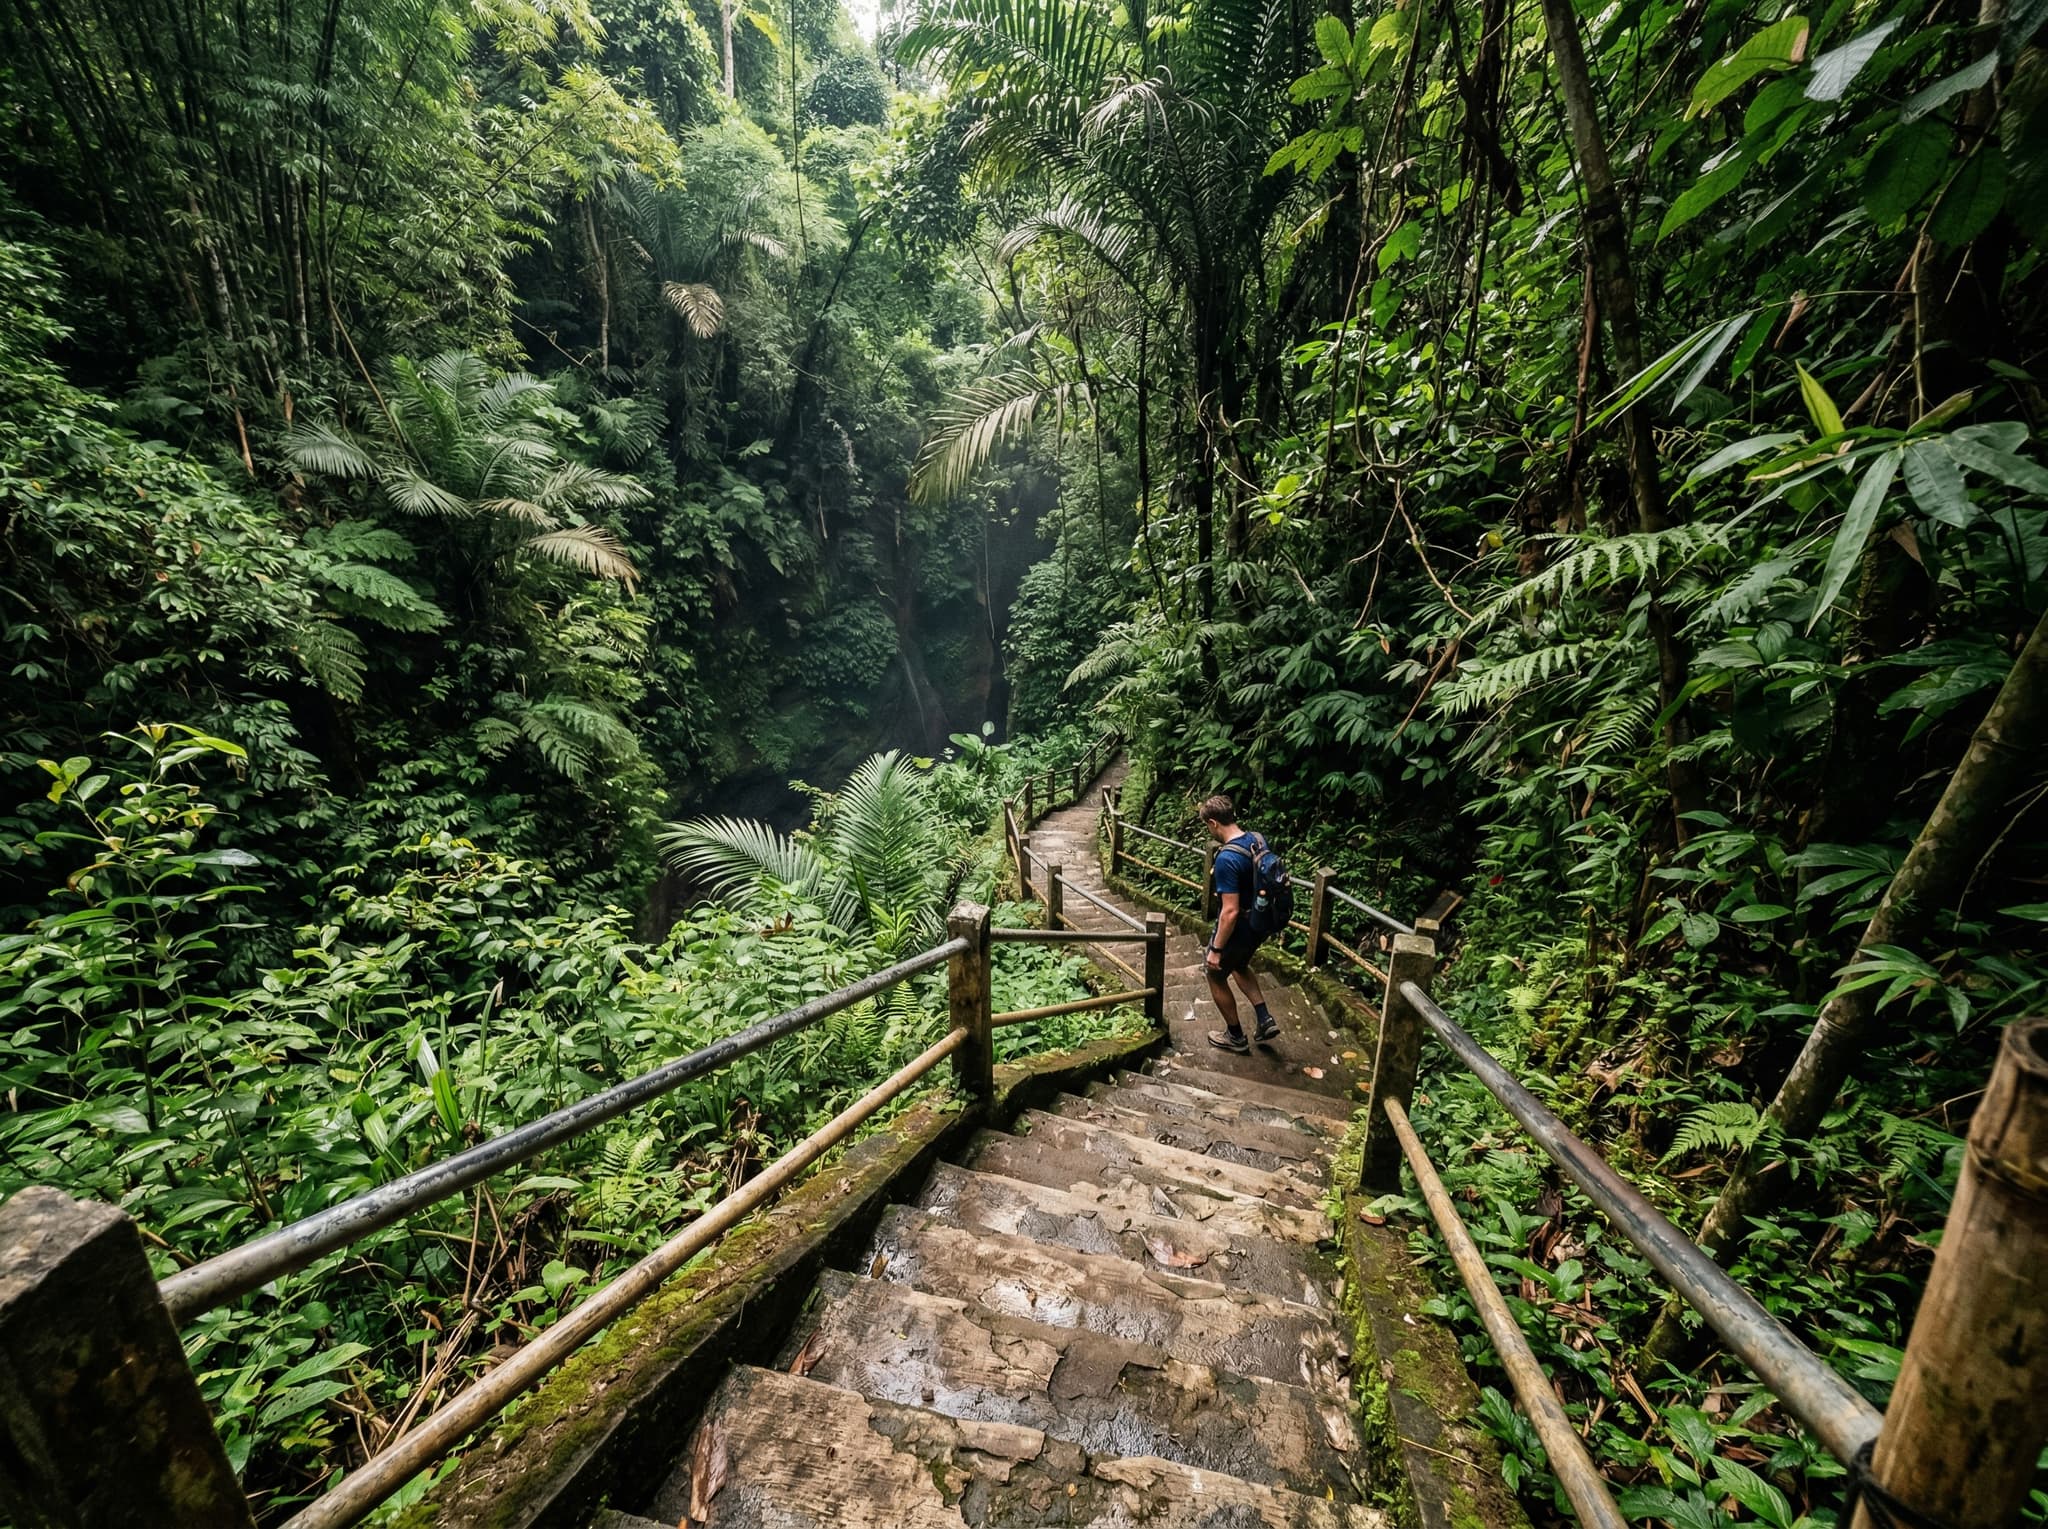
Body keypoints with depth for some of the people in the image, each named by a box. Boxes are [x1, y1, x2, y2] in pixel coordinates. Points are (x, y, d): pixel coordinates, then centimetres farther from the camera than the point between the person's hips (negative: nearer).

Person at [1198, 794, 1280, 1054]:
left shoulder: (1227, 859, -31)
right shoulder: (1258, 840, -5)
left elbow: (1230, 911, -30)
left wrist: (1216, 949, -20)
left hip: (1237, 930, -8)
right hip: (1259, 925, 8)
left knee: (1216, 977, 17)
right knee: (1239, 967, 32)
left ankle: (1236, 1037, 31)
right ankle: (1265, 1019, 28)